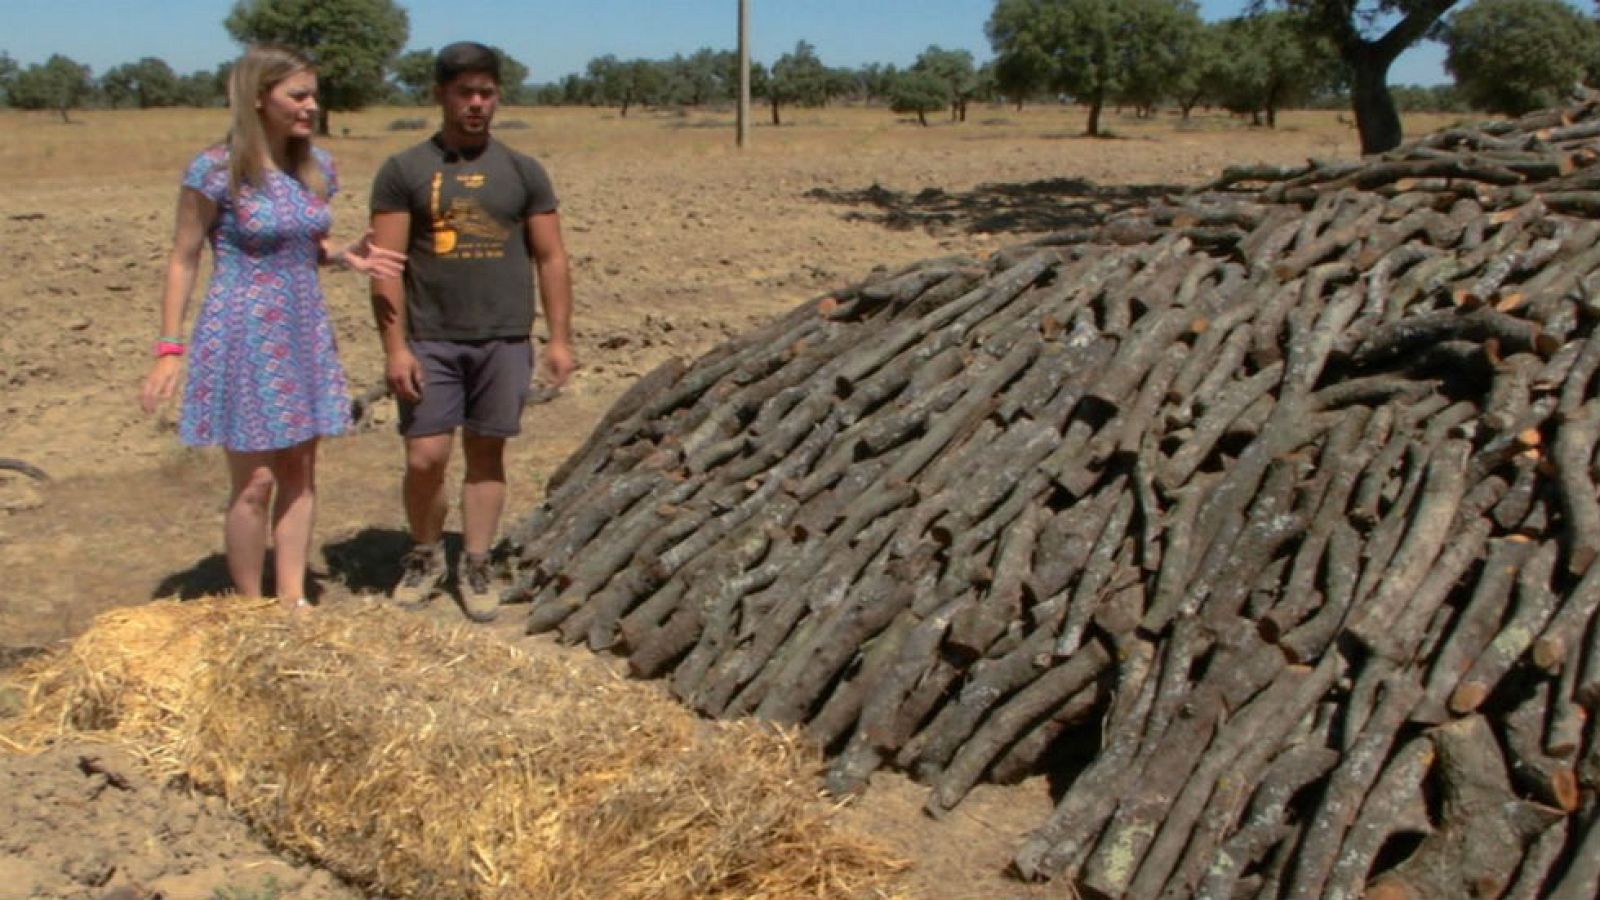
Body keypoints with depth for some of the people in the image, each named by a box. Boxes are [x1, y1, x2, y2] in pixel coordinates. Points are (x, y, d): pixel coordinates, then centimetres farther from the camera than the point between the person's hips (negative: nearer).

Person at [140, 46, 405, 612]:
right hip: (244, 337, -6)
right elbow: (183, 260, -7)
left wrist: (346, 256, -5)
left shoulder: (317, 166, 5)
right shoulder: (216, 170, -12)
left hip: (305, 334, 6)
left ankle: (292, 601, 19)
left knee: (300, 475, 9)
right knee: (255, 483, -1)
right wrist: (170, 349, -10)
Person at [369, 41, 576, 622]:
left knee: (486, 455, 6)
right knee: (426, 458, -4)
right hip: (430, 341, -1)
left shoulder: (523, 172, 7)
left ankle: (475, 568, 18)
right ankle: (425, 557, 20)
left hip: (503, 340, 1)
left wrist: (560, 338, 1)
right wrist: (394, 346, -9)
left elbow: (551, 259, 7)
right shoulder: (404, 171, 2)